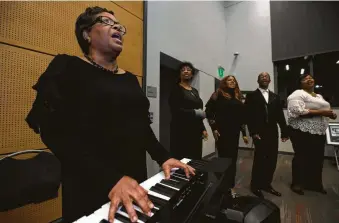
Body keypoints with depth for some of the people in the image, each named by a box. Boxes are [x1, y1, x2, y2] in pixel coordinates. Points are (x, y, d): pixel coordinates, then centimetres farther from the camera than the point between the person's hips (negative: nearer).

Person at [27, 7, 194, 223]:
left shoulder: (130, 79, 10)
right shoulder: (67, 67, -6)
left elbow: (142, 126, 10)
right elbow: (55, 131, -17)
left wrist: (163, 157, -3)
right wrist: (110, 178, -27)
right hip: (90, 186, -5)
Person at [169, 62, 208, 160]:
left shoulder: (195, 91, 17)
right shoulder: (176, 89, -3)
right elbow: (175, 110, -15)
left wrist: (203, 129, 13)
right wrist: (194, 112, -14)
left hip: (196, 130, 7)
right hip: (181, 130, -6)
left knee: (195, 159, 9)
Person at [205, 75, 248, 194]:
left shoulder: (237, 97, 16)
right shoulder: (218, 95, 0)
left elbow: (242, 117, 16)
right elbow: (208, 111, -7)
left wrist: (244, 133, 14)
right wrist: (214, 128, -12)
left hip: (234, 133, 5)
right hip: (222, 132, -5)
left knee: (233, 159, 10)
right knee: (223, 158, -1)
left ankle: (231, 186, 27)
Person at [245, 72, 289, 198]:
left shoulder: (275, 97, 16)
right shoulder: (251, 96, 2)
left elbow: (280, 115, 11)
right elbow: (249, 115, -6)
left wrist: (284, 132, 5)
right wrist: (253, 132, -13)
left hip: (273, 133, 5)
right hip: (259, 133, -5)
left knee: (272, 159, 8)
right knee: (260, 158, -2)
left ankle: (266, 184, 26)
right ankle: (256, 185, 17)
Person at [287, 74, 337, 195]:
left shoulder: (319, 96, 19)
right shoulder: (297, 94, -10)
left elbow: (324, 110, 26)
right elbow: (299, 111, -23)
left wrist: (331, 114, 4)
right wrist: (321, 112, -21)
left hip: (319, 132, 8)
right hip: (303, 132, -8)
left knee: (317, 159, 13)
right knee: (301, 158, 2)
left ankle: (314, 183, 30)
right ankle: (297, 183, 18)